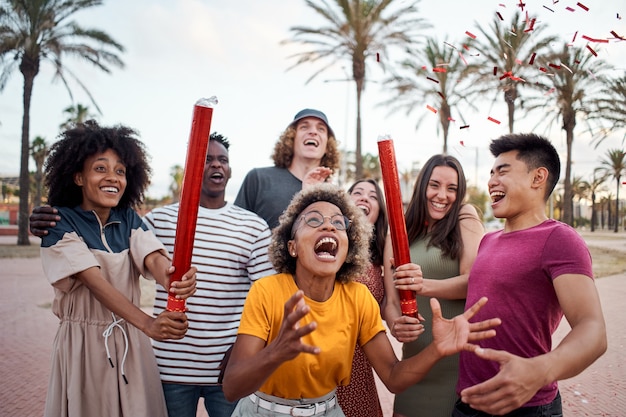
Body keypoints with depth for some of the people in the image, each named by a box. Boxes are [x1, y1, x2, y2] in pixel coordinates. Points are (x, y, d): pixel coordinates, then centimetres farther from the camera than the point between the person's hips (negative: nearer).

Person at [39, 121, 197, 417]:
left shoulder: (129, 220, 2)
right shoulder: (60, 222, -10)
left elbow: (153, 259, -16)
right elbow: (95, 281, -23)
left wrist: (172, 278, -41)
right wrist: (148, 323, -37)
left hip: (131, 343, 4)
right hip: (83, 344, -3)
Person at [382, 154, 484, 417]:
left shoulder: (465, 219, -1)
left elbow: (474, 282, -11)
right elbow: (391, 301, 2)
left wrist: (424, 285, -28)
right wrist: (395, 325, -20)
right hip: (417, 357, 3)